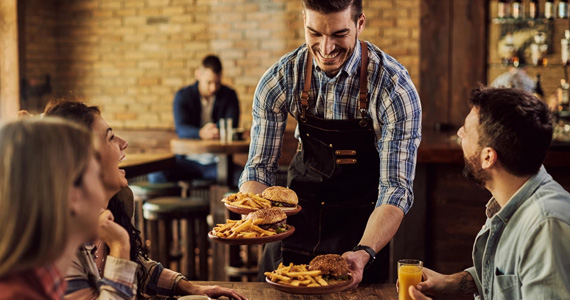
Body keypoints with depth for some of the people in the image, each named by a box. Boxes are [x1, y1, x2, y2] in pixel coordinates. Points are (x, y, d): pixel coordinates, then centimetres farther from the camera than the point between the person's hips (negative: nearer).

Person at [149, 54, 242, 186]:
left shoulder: (229, 95, 6)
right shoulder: (182, 96, 2)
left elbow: (232, 126, -8)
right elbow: (181, 128, -15)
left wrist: (213, 129, -30)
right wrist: (201, 133, -38)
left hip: (217, 161, 0)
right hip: (188, 160, 0)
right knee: (156, 175, -28)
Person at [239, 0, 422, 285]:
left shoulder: (395, 88, -24)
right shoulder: (280, 80, -16)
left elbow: (395, 187, -26)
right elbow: (260, 166, -10)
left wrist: (364, 253, -42)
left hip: (360, 218, -2)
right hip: (301, 209, 3)